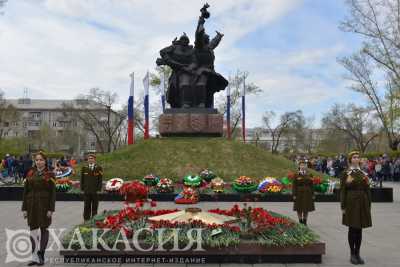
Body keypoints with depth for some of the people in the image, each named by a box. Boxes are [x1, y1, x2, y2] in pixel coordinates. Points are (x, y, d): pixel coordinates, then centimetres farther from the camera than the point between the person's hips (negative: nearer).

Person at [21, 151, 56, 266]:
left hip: (44, 206, -3)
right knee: (33, 230, 5)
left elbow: (53, 193, -6)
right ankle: (34, 257, 14)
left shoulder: (49, 175, -3)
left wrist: (51, 209, -11)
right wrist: (24, 208, 3)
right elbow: (25, 192, 7)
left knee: (43, 229, 4)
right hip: (32, 206, 3)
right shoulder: (30, 174, 7)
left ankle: (41, 256, 16)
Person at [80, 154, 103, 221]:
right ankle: (86, 220, 10)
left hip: (95, 191, -1)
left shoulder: (99, 168, 3)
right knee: (86, 207, 3)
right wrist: (82, 188, 1)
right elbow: (82, 179, 9)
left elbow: (100, 180, 1)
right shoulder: (84, 168, 8)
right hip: (86, 191, 1)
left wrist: (99, 189, -6)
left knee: (95, 207, 5)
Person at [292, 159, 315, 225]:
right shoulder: (296, 175, -1)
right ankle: (300, 222, 13)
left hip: (307, 194, 2)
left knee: (306, 208, 5)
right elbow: (294, 186, -4)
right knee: (299, 208, 2)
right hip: (299, 193, -2)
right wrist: (294, 195, -10)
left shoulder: (309, 175, 6)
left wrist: (313, 195, 2)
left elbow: (311, 185, 7)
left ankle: (305, 221, 16)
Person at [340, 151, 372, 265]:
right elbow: (342, 190, -5)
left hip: (362, 203, 3)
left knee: (359, 229, 8)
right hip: (351, 203, -3)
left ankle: (357, 253, 18)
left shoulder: (364, 174, 9)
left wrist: (369, 206, 5)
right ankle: (352, 254, 12)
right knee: (352, 229, 2)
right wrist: (343, 207, -9)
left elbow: (367, 190, 9)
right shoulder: (346, 174, -2)